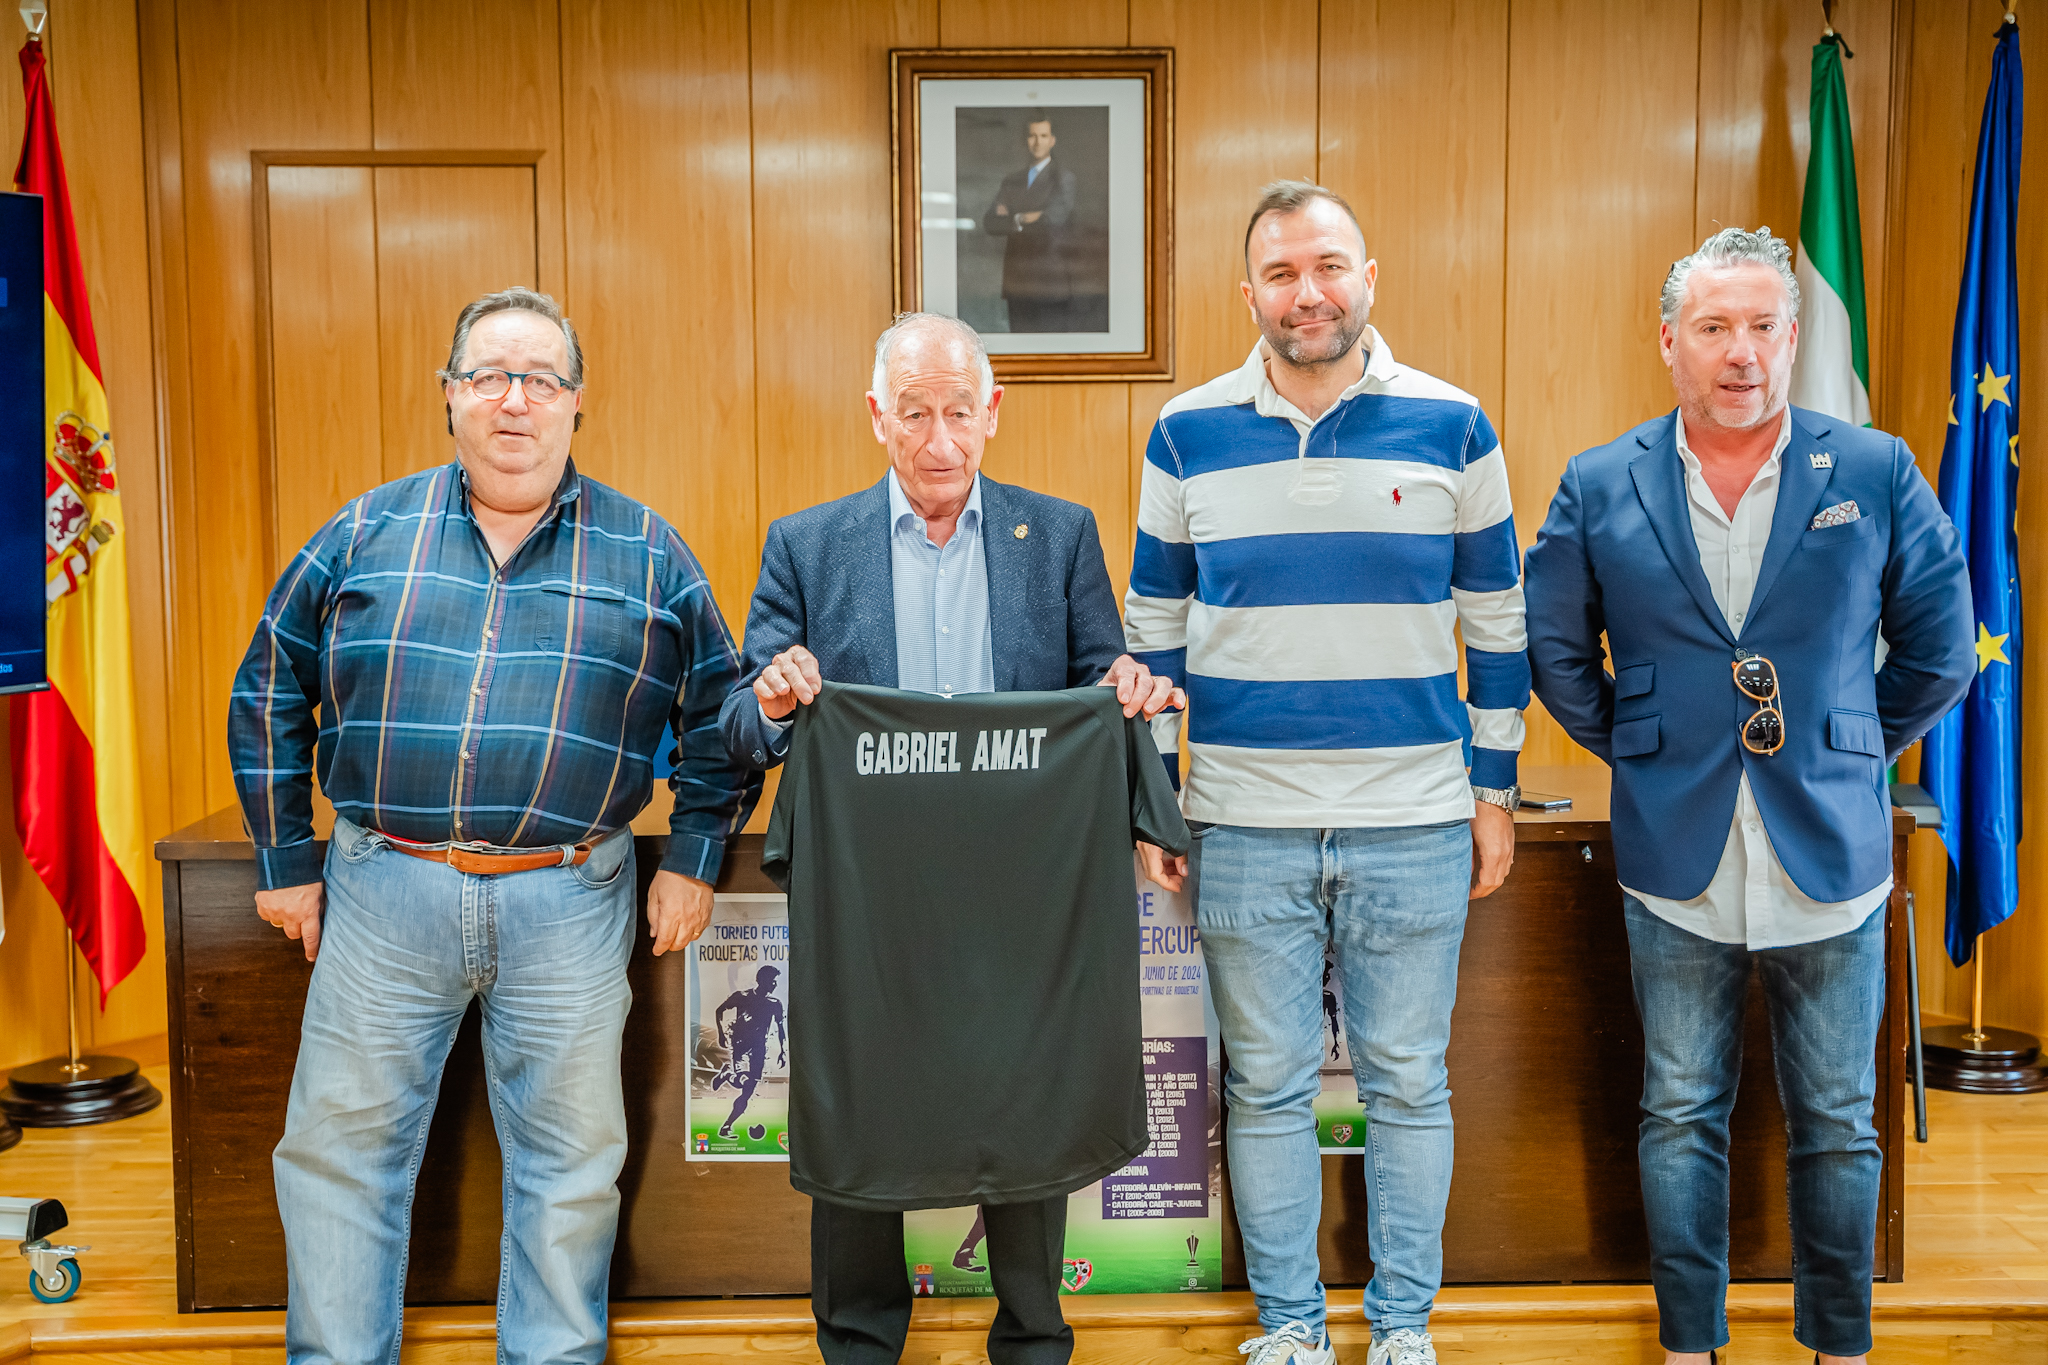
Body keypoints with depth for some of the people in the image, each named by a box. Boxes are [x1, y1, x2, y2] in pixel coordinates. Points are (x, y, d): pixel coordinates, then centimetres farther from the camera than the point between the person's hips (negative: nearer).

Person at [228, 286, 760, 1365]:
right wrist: (286, 860, 9)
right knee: (340, 1148, 8)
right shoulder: (366, 534, 5)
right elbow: (269, 692, 11)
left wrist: (693, 857, 3)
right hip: (381, 892, 1)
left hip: (569, 906, 0)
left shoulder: (648, 555, 4)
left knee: (570, 1164, 9)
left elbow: (722, 714, 10)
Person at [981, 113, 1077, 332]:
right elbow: (989, 223, 6)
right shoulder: (1012, 180, 17)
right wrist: (1019, 221, -10)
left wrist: (1014, 217, 0)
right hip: (1018, 283, 5)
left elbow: (1055, 217, -13)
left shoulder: (1063, 177, 2)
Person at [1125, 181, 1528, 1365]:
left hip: (1416, 827, 0)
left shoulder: (1453, 427, 1)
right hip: (1243, 827, 1)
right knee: (1268, 1087, 11)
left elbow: (1497, 623, 6)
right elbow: (1154, 631, 7)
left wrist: (1496, 792, 4)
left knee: (1409, 1085, 11)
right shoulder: (1188, 434, 2)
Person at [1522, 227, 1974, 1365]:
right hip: (1677, 860, 0)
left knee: (1837, 1126, 12)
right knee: (1682, 1118, 11)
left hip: (1831, 853, 0)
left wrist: (1854, 751, 9)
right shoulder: (1600, 489, 0)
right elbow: (1555, 651, 11)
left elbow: (1939, 649, 7)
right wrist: (1635, 748, 8)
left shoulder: (1877, 473, -1)